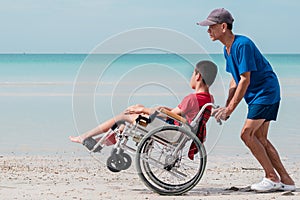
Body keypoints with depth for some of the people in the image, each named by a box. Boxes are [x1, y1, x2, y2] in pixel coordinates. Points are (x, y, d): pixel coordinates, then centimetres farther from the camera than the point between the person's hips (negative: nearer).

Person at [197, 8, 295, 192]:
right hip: (257, 95, 10)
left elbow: (245, 81, -22)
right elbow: (236, 80, 16)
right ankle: (286, 180, 10)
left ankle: (272, 178, -7)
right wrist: (226, 107, 6)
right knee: (259, 138, 7)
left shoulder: (242, 45, -21)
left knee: (247, 134, -14)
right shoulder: (228, 49, 10)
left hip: (266, 92, -10)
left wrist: (230, 109, -21)